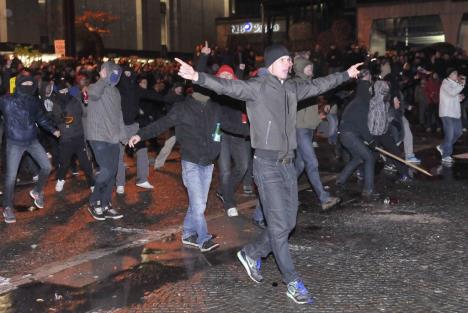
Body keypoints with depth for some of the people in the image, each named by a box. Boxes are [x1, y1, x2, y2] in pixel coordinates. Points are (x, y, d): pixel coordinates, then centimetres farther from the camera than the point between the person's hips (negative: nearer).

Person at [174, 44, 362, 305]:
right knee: (279, 225, -3)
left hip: (288, 164, 7)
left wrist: (346, 75, 38)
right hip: (268, 164, -7)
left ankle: (252, 254, 34)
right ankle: (293, 283, 8)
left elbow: (318, 85, 27)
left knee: (288, 222, 12)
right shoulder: (257, 87, -9)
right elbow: (227, 86, -23)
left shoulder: (292, 88, 11)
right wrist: (198, 77, -39)